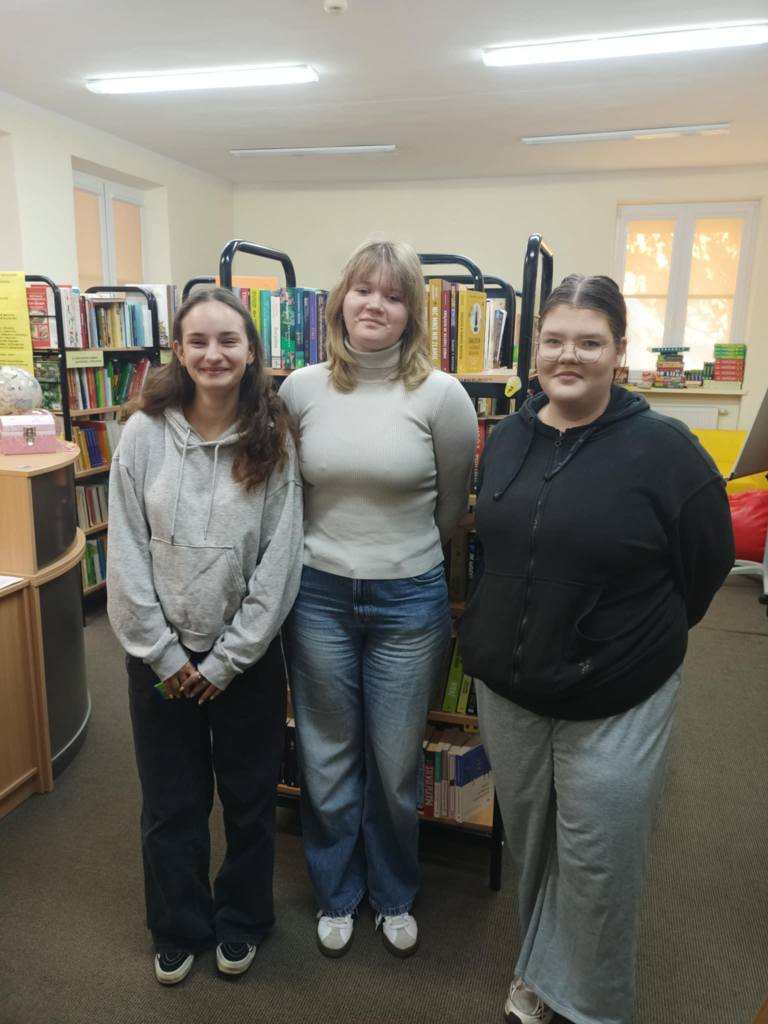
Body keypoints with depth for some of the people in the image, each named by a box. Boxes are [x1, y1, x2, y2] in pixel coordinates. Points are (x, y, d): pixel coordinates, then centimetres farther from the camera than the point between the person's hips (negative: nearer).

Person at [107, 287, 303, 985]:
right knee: (172, 804, 16)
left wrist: (226, 660, -9)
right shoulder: (145, 434, -7)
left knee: (249, 798, 16)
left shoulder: (274, 443, -8)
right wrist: (163, 654, -8)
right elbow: (126, 555, -6)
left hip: (248, 656, 0)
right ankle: (178, 930, 41)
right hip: (162, 654, 1)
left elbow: (280, 560, -9)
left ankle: (241, 922, 42)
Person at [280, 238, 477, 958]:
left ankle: (394, 896, 43)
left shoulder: (441, 395, -10)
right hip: (318, 596, 2)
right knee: (326, 761, 17)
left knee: (396, 766, 14)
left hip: (409, 601, -1)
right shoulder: (301, 388, -3)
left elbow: (453, 505, 3)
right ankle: (336, 895, 43)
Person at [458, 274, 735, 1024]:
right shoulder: (506, 438, 0)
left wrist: (640, 639, 3)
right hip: (504, 687, 5)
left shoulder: (663, 447, -15)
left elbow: (708, 563, -5)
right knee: (528, 843, 21)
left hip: (615, 703, -4)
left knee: (595, 863, 10)